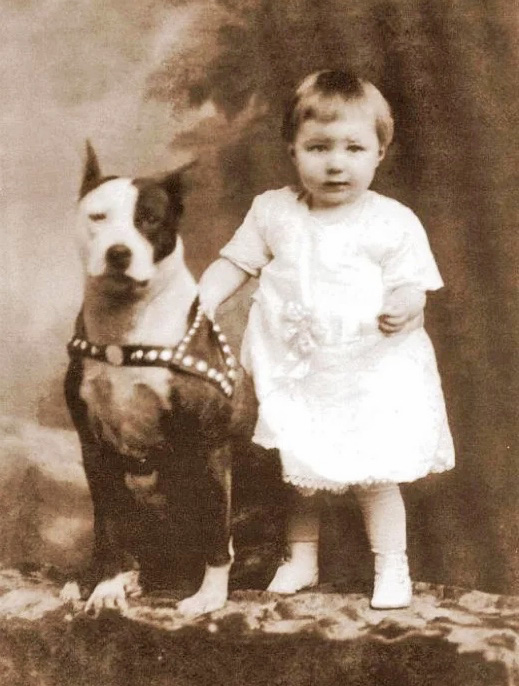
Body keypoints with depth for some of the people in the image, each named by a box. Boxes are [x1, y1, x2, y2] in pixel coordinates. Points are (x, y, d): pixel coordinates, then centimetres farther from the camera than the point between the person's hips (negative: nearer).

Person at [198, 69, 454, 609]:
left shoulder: (393, 223, -7)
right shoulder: (273, 212, 0)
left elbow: (412, 286, -6)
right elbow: (233, 264, 5)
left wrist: (408, 306, -28)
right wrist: (197, 303, -10)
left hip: (370, 376, -2)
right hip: (292, 376, 3)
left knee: (374, 476, 4)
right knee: (295, 473, 15)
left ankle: (391, 565, 24)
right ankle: (301, 555, 36)